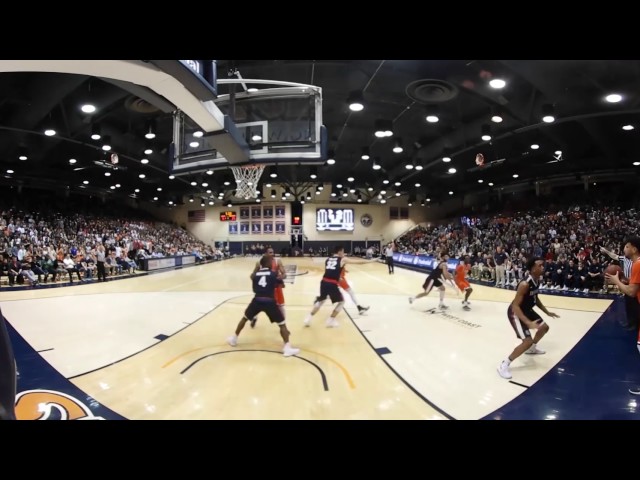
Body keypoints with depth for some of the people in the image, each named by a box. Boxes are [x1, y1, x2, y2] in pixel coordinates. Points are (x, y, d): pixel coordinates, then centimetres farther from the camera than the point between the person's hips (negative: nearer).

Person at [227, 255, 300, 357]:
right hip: (270, 302, -3)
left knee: (244, 318, 28)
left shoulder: (256, 274, 13)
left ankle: (234, 339, 37)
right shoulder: (274, 274, 6)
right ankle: (287, 347, -5)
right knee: (282, 324, 6)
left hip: (257, 300, 3)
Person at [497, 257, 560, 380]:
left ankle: (531, 348, 49)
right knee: (528, 341, -17)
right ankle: (504, 365, -8)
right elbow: (515, 306, -32)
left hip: (527, 309, 10)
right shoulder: (525, 284, -32)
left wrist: (547, 312, 17)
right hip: (515, 313, -10)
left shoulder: (537, 280, -3)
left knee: (544, 327, 24)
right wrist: (528, 322, -38)